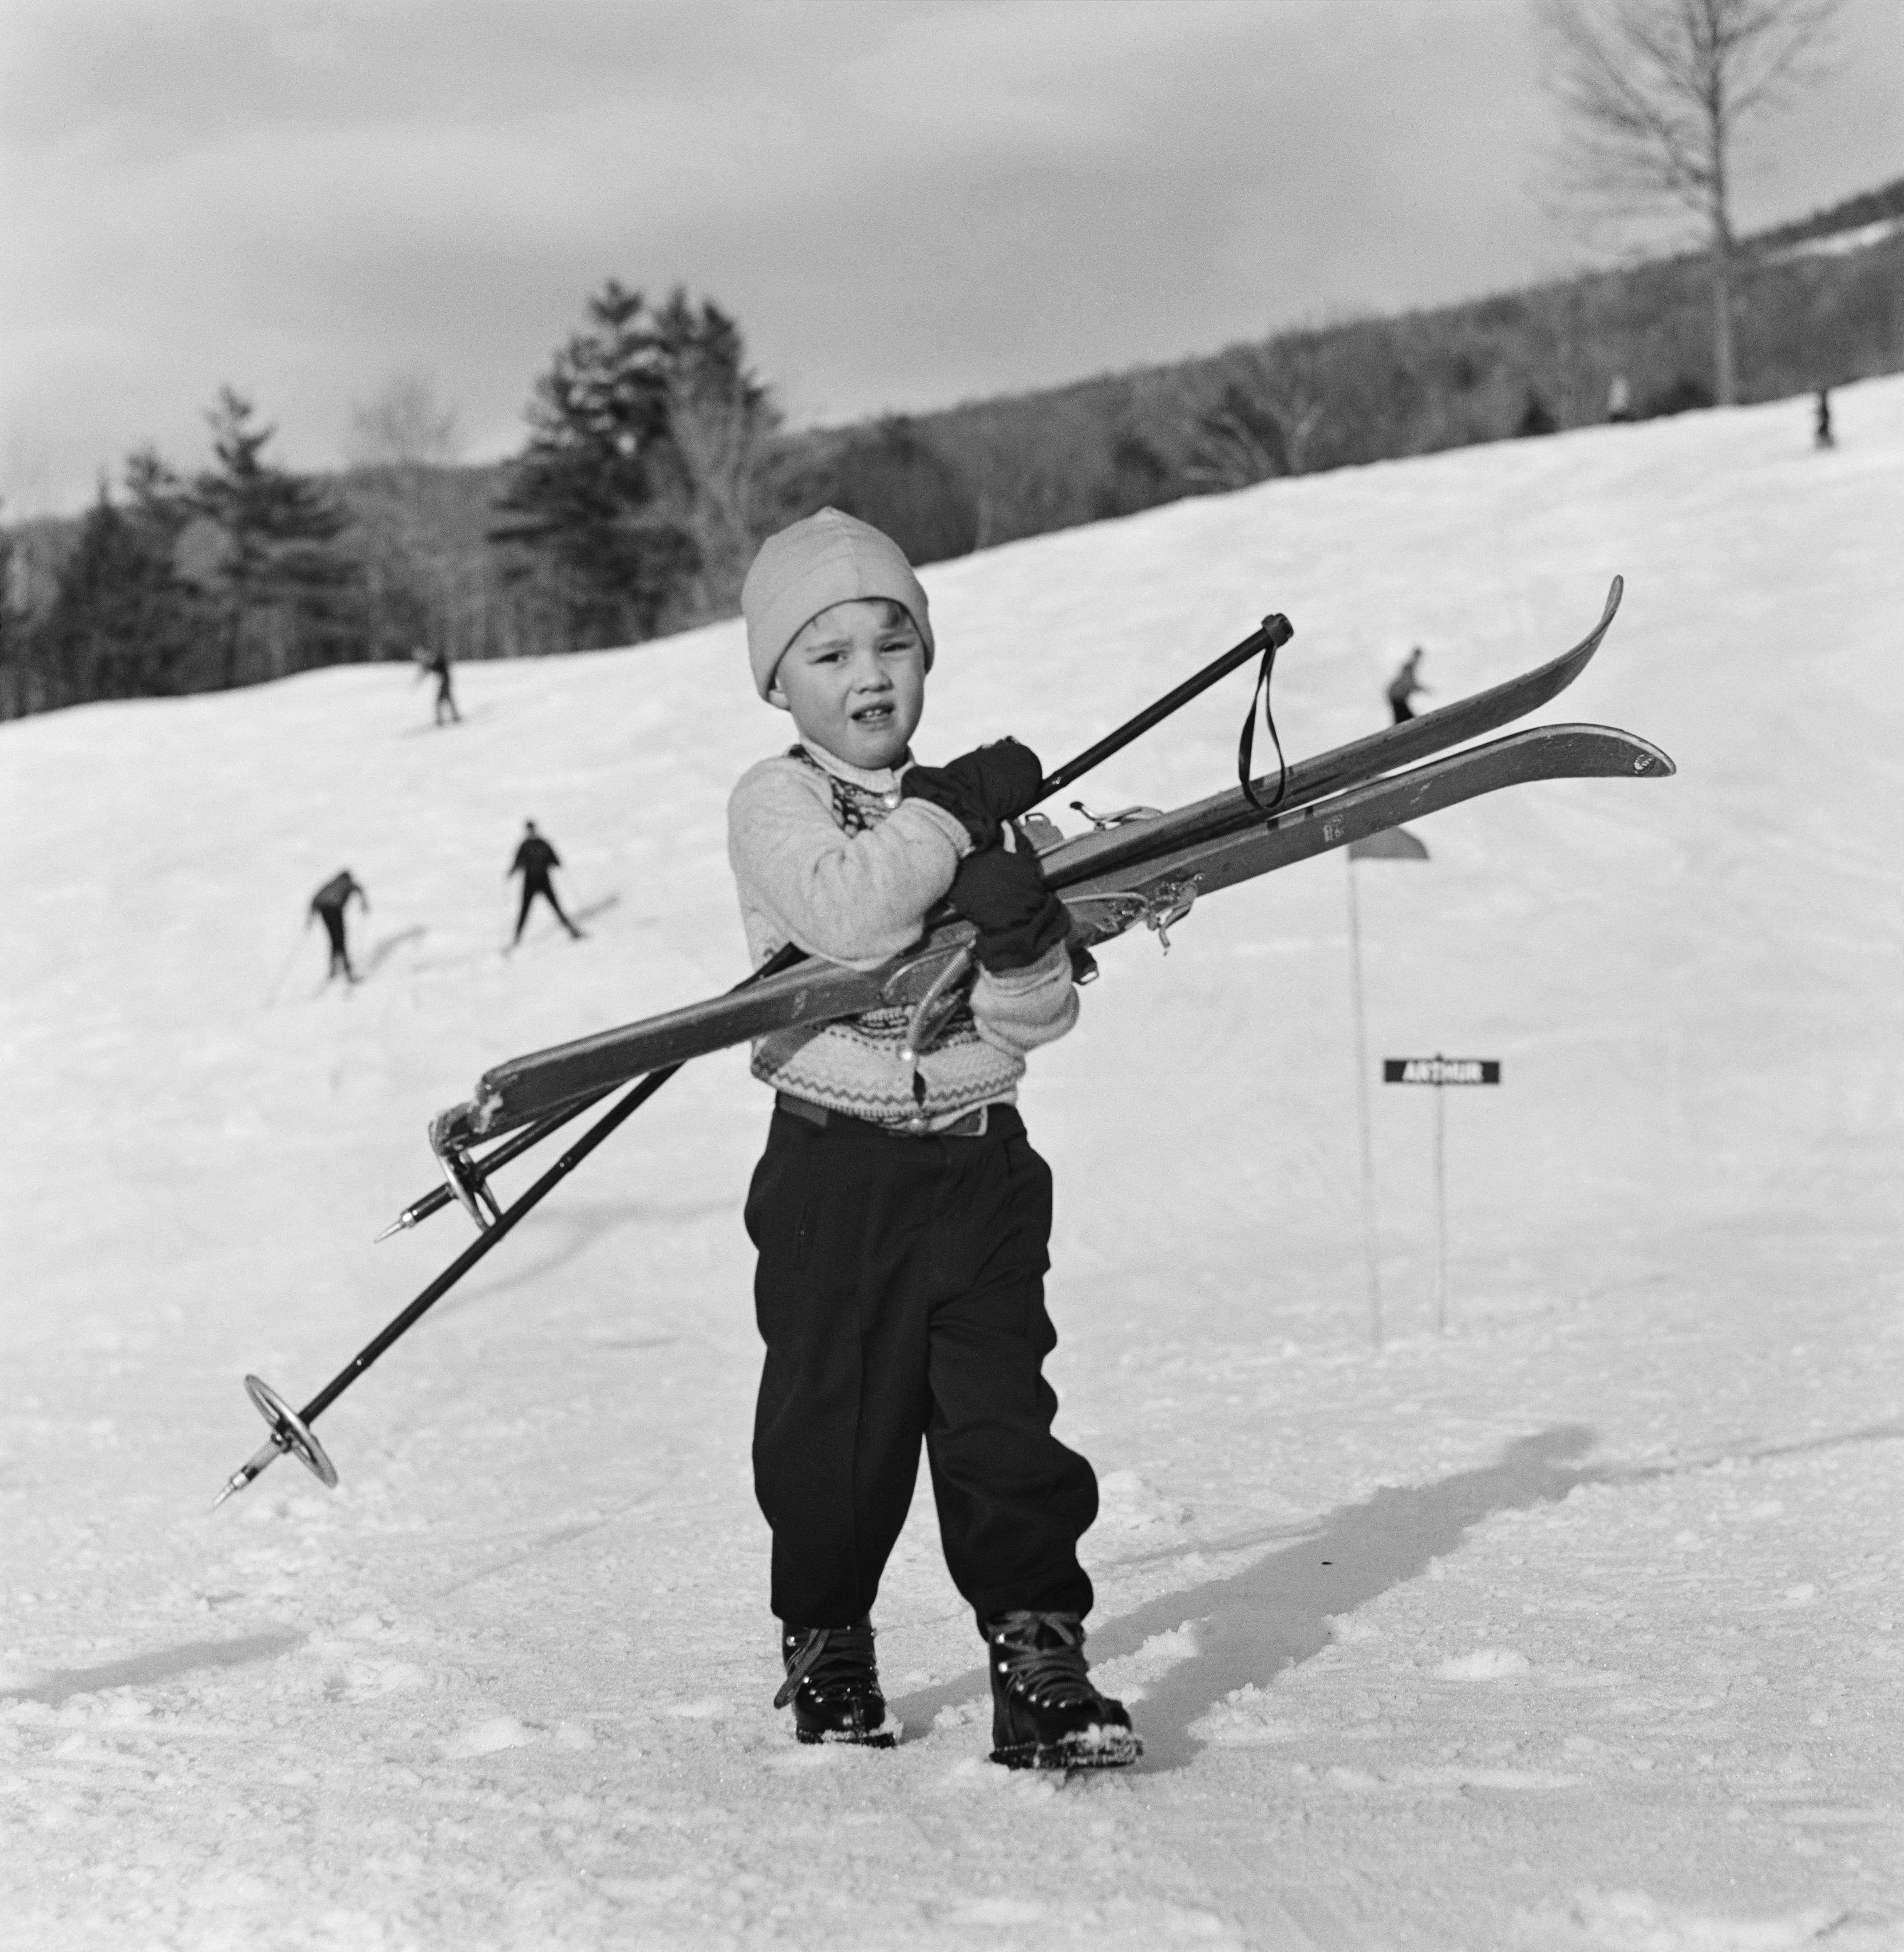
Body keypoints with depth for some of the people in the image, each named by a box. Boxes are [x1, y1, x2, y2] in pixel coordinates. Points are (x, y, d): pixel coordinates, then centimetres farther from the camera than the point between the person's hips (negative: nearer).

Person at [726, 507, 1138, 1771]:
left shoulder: (973, 815, 11)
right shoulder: (775, 803, -1)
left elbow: (1044, 1017, 5)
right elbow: (842, 915, -23)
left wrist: (1023, 932, -17)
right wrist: (957, 811, -17)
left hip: (980, 1158, 3)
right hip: (838, 1165, -2)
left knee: (1003, 1418, -4)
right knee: (834, 1420, 6)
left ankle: (1041, 1657, -1)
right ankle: (826, 1647, 26)